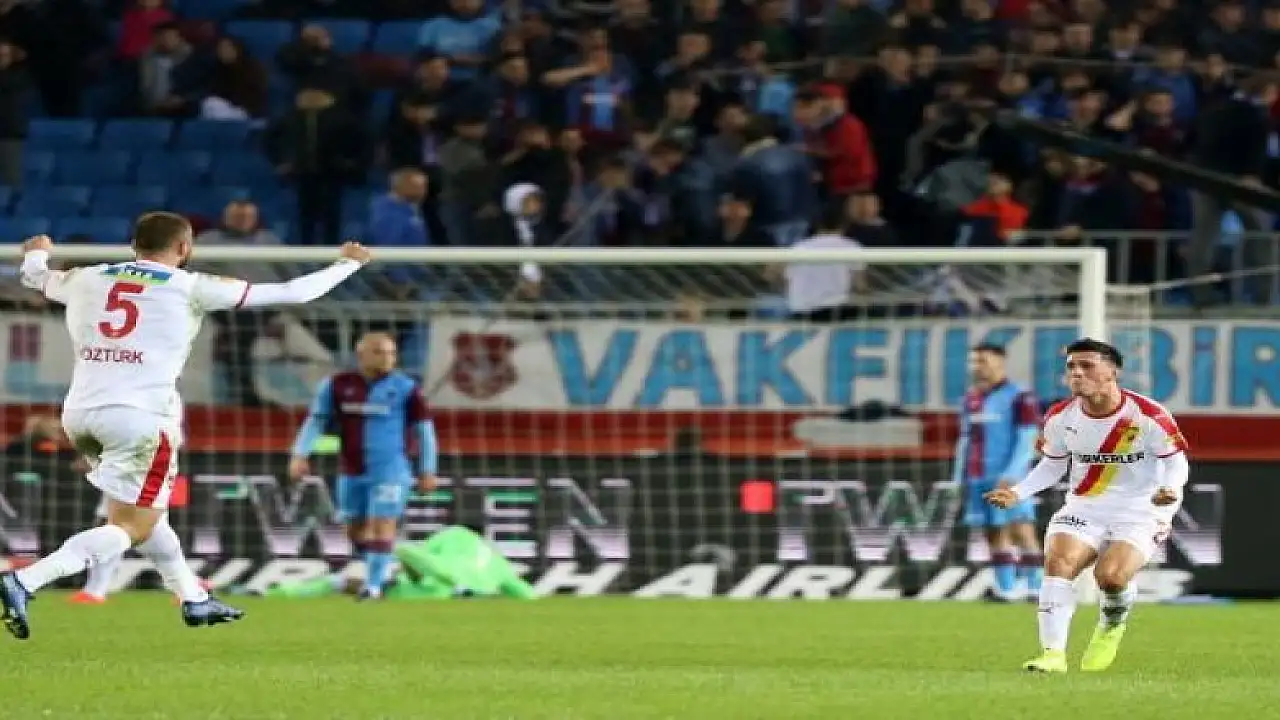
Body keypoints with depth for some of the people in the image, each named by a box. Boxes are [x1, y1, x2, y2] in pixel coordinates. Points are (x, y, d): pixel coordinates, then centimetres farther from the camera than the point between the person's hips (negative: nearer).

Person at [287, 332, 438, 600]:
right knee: (355, 528, 12)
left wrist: (427, 471, 1)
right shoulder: (338, 386, 0)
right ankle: (383, 571, 33)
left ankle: (373, 586, -7)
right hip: (351, 472, 4)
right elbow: (316, 421, 4)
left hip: (390, 470, -4)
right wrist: (300, 455, -8)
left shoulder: (405, 388, -6)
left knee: (382, 526, -11)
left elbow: (424, 430, 1)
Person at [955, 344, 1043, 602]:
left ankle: (1036, 589, -10)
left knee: (1021, 531, -11)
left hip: (1009, 480, -7)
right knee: (995, 533, 5)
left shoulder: (1018, 398, -6)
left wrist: (1010, 476, -18)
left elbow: (1028, 440, -10)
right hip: (979, 480, 7)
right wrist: (960, 477, 16)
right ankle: (1005, 589, 7)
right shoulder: (971, 399, 16)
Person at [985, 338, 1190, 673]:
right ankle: (1053, 654, -20)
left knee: (1111, 576, -26)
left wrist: (1171, 489, -28)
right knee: (1058, 563, -23)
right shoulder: (1060, 417, -1)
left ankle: (1112, 625, 11)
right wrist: (1018, 492, -2)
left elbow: (1176, 460, -6)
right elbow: (1053, 465, 14)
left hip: (1139, 511, -4)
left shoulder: (1148, 416, -15)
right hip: (1083, 508, 4)